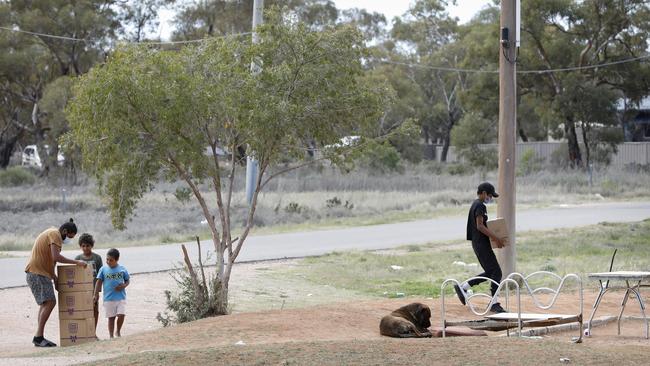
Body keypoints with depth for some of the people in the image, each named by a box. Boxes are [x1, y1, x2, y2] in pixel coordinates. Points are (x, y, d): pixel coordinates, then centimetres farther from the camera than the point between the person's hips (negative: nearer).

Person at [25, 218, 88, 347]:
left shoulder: (50, 233, 22)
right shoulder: (55, 234, -10)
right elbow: (56, 257, -24)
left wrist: (55, 279, 20)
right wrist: (76, 262, -20)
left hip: (41, 273, 11)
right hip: (38, 274, -11)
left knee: (45, 304, 14)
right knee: (49, 302, -16)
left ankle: (39, 338, 12)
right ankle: (38, 337, -19)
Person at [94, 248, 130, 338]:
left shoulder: (122, 270, 1)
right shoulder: (103, 269, 0)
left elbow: (128, 280, 12)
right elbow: (99, 282, 3)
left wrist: (124, 285, -9)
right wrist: (96, 295, -1)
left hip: (121, 298, 0)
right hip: (109, 298, 0)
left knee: (121, 315, -10)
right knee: (111, 317, 5)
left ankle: (118, 331, 16)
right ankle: (111, 336, 15)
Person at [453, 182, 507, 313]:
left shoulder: (475, 204, 18)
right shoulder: (480, 206, -14)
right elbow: (480, 226, -23)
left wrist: (494, 238, 21)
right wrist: (496, 238, -23)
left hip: (478, 243, 10)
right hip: (481, 243, -10)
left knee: (490, 272, 15)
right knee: (496, 272, -9)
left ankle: (462, 287, 20)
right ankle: (494, 304, -9)